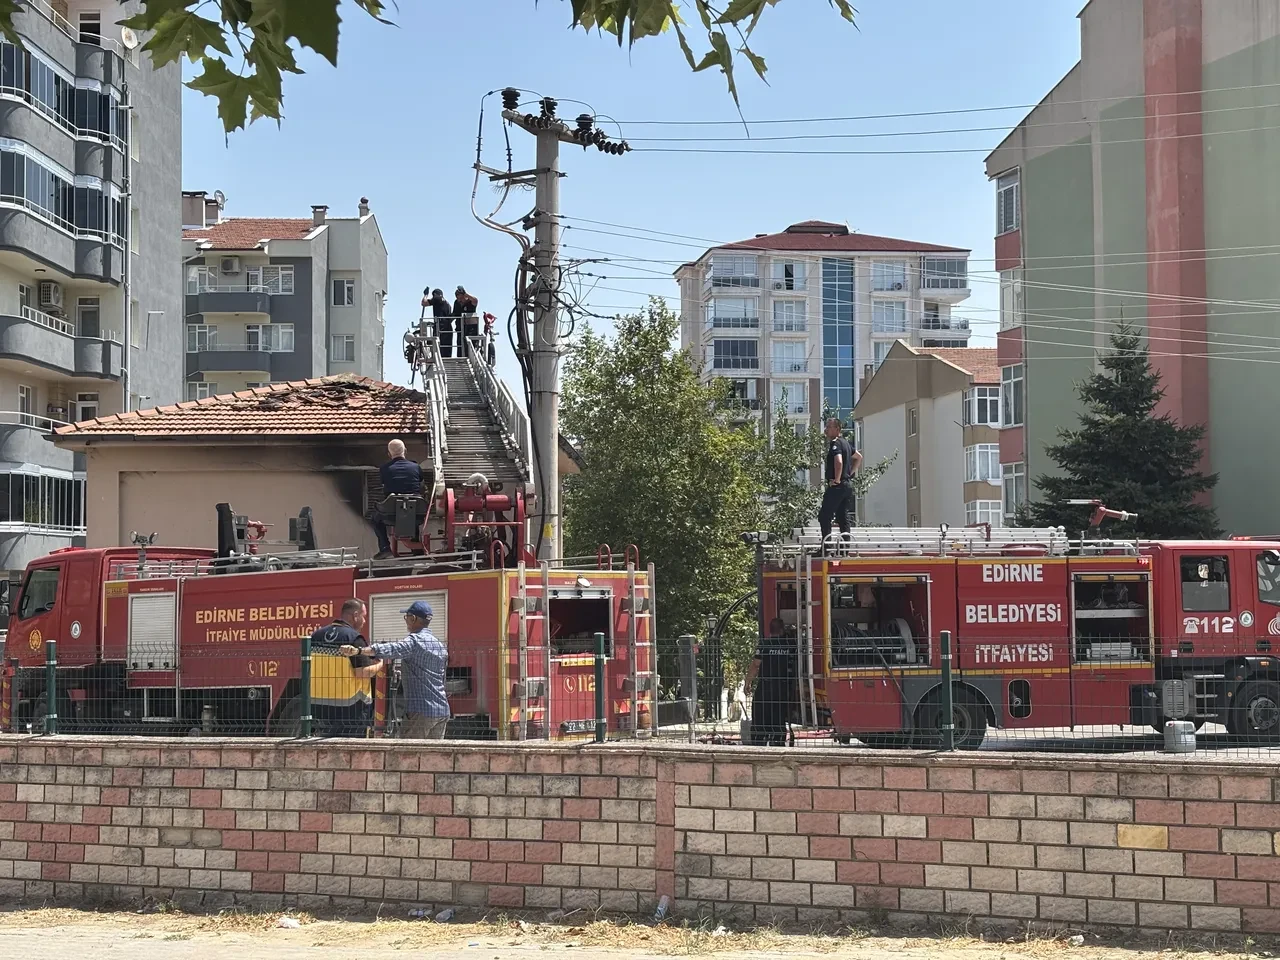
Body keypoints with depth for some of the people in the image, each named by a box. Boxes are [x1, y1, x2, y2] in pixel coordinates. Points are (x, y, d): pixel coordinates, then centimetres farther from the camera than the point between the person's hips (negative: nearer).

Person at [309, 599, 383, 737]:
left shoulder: (317, 635, 9)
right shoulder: (354, 638, -13)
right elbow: (363, 672, -18)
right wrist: (379, 664, 1)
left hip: (319, 705, 6)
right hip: (349, 709, -6)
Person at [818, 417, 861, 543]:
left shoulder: (835, 443, -14)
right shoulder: (845, 442, 16)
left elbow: (839, 462, -30)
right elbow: (859, 457, 30)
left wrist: (836, 480, -20)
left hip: (837, 486, -10)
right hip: (848, 484, 10)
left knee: (824, 517, -6)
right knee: (842, 517, 12)